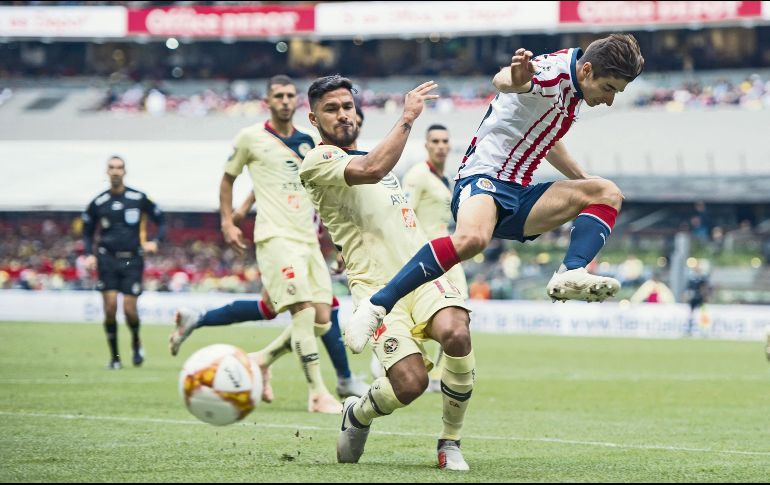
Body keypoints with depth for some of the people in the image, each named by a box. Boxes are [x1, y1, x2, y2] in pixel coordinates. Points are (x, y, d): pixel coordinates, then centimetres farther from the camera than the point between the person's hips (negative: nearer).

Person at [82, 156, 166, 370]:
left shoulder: (139, 198, 1)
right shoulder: (98, 203, 3)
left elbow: (161, 221, 10)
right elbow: (87, 232, 14)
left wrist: (155, 241, -8)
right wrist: (89, 254, -2)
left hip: (132, 260, -1)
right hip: (107, 260, 1)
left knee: (130, 309, -7)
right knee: (110, 307, -10)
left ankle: (136, 343, 25)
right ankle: (114, 357, 4)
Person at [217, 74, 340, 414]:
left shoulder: (307, 141, 13)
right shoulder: (251, 138, 1)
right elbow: (228, 178, 12)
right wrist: (227, 223, 5)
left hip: (308, 239, 6)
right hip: (276, 237, -6)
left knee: (321, 321, 0)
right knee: (304, 311, -18)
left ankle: (263, 359, 21)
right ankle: (317, 394, -16)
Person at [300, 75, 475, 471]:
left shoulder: (370, 154, 25)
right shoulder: (318, 161, -1)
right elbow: (371, 170, -22)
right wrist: (407, 119, -14)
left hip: (422, 273, 6)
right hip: (377, 286, -6)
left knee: (457, 335, -28)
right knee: (410, 383, -22)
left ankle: (450, 443, -9)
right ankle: (357, 415, 15)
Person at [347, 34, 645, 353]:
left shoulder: (572, 90, 13)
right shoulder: (553, 73, -15)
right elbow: (501, 81, -41)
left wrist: (582, 178, 35)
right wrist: (514, 80, -64)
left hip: (518, 194, 9)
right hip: (483, 178, -9)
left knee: (607, 193, 0)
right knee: (472, 238, -39)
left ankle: (571, 274, -23)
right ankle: (375, 306, -34)